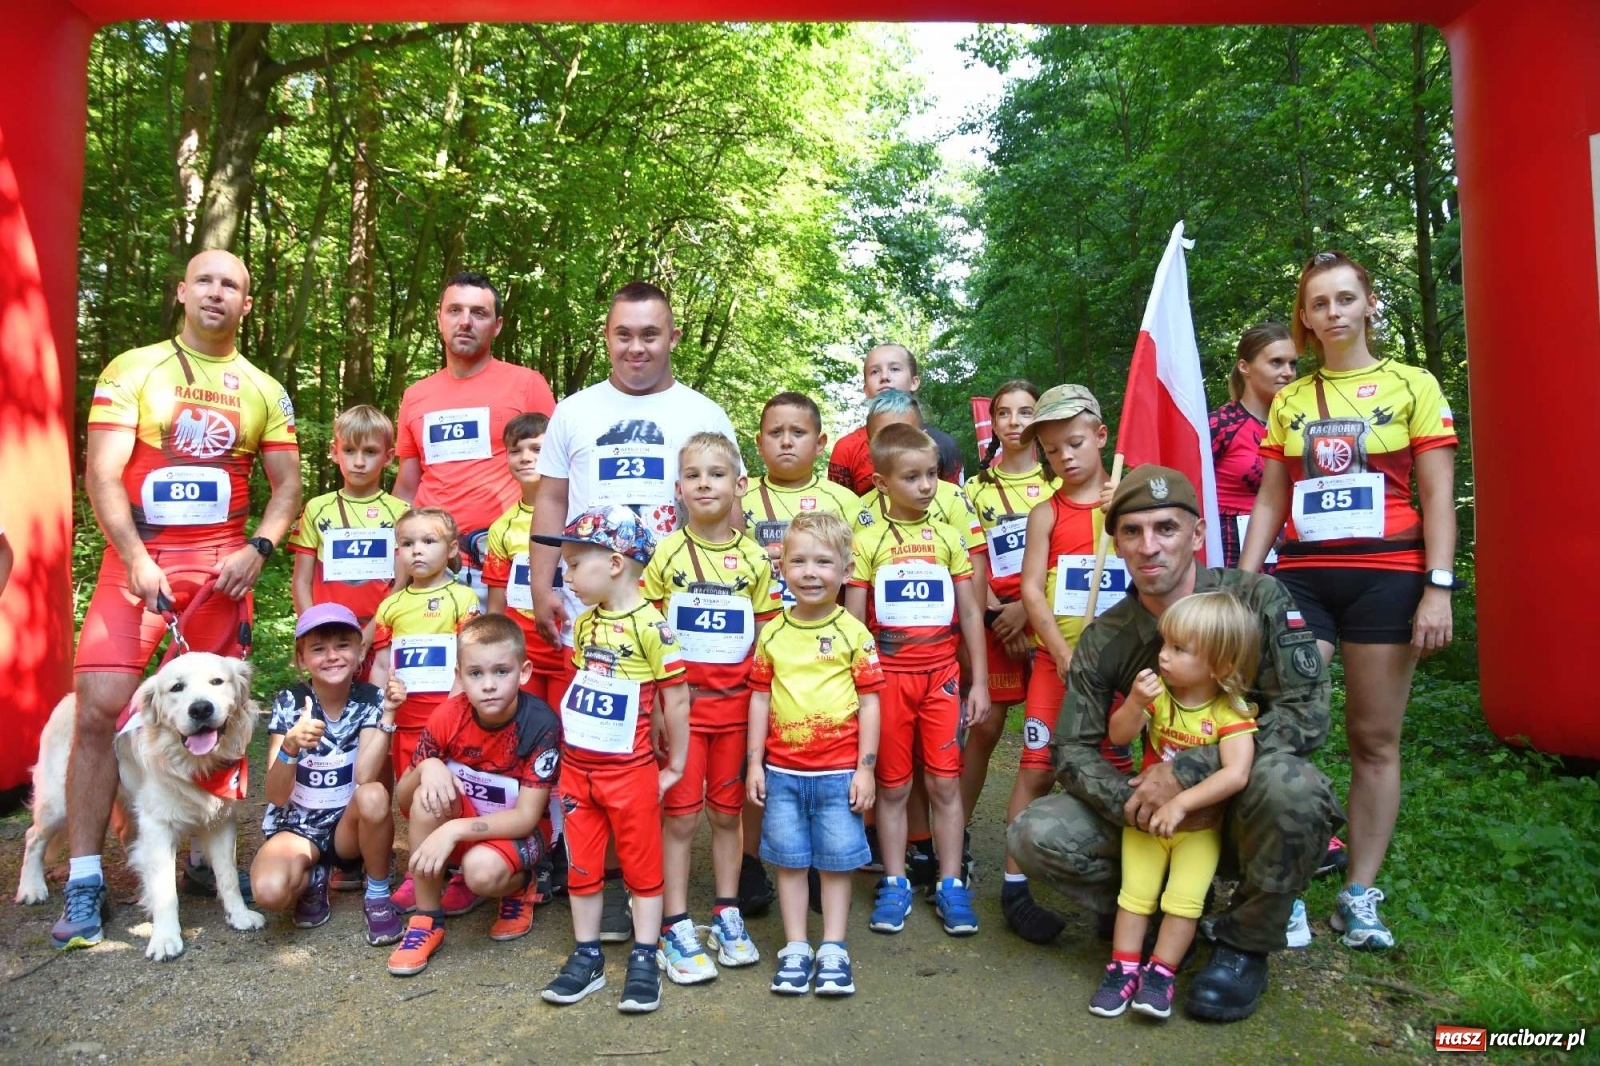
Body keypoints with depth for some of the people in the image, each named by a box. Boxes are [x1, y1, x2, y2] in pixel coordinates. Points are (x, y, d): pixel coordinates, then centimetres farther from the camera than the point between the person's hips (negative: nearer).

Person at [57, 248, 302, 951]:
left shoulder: (264, 392, 11)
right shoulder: (133, 370, 3)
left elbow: (287, 484, 10)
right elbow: (102, 474, -4)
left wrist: (257, 550, -7)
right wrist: (134, 559, -16)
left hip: (222, 565, 2)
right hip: (137, 559, -2)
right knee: (98, 710, -11)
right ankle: (84, 885, -1)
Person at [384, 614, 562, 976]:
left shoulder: (540, 725, -25)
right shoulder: (448, 716, -15)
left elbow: (527, 817, -23)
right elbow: (402, 797, -8)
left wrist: (455, 829, -35)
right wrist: (426, 768, -31)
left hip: (518, 832, -4)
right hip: (461, 820, 4)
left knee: (482, 869, -35)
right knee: (430, 793, -27)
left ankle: (520, 887, 4)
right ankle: (427, 920, -12)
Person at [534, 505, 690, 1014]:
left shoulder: (650, 624, -17)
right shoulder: (584, 624, 5)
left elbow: (675, 699, -13)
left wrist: (674, 766, -6)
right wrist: (573, 748, 12)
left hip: (630, 771, -6)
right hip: (577, 768, 7)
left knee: (642, 867, 8)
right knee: (581, 867, 14)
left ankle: (644, 962, 20)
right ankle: (587, 957, 28)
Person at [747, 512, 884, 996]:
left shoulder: (854, 633, -5)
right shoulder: (772, 633, 2)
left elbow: (869, 700, -3)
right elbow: (760, 697, 7)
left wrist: (865, 767, -5)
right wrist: (754, 762, 5)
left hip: (839, 770, -2)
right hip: (782, 769, 2)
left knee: (836, 860, 7)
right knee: (790, 860, 10)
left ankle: (833, 949, 21)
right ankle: (795, 948, 23)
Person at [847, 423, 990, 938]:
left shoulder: (949, 537, 4)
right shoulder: (867, 540, -2)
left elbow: (970, 612, 7)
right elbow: (853, 620, 0)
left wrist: (979, 681, 4)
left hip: (941, 674, 2)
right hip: (888, 676, -1)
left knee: (945, 782, 6)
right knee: (893, 785, 8)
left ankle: (951, 884, 19)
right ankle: (894, 884, 21)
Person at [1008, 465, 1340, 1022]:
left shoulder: (1256, 599, -13)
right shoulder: (1104, 639, -4)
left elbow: (1305, 714, -22)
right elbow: (1073, 749, -5)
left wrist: (1189, 769, -29)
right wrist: (1131, 802, -26)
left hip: (1247, 809, -2)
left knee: (1284, 780, -37)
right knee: (1035, 834, -19)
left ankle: (1244, 945, -10)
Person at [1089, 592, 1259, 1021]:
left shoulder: (1232, 712, -17)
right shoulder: (1158, 692, -8)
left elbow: (1236, 774, -29)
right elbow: (1118, 736, -12)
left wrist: (1181, 802, -34)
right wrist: (1136, 703, -30)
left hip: (1200, 824, -2)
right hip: (1146, 817, 2)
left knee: (1185, 897, -11)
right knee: (1136, 892, -2)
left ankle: (1160, 974, 4)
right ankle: (1123, 969, 8)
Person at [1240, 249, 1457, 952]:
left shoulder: (1412, 386, 5)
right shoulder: (1289, 400, 12)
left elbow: (1437, 495, 0)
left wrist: (1438, 589, -9)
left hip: (1386, 574, -2)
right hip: (1302, 575, 2)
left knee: (1375, 739, 3)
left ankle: (1359, 896, 14)